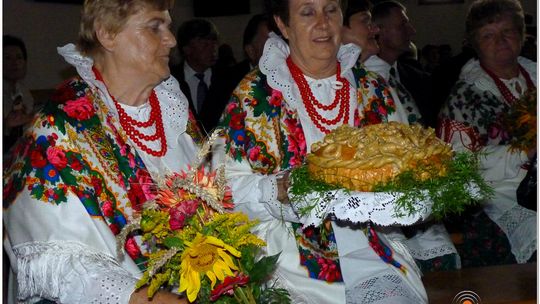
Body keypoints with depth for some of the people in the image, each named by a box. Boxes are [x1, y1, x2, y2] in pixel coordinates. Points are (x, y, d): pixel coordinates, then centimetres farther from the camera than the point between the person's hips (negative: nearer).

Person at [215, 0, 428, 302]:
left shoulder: (373, 90, 11)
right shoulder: (254, 95, 0)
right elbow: (229, 185, -3)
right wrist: (280, 190, -20)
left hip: (371, 246, 3)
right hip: (291, 252, -3)